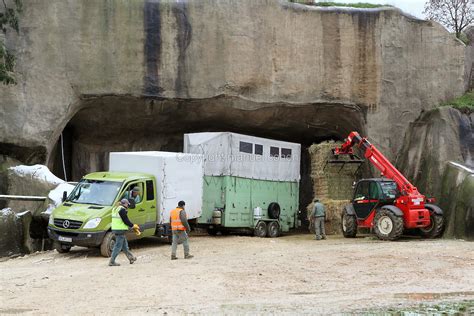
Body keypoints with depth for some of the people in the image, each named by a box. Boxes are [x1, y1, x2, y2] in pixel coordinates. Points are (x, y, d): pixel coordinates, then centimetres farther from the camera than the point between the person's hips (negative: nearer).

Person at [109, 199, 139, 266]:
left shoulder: (115, 209, 16)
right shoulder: (122, 210, -15)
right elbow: (126, 220, -17)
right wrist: (133, 226, -3)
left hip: (115, 229, 10)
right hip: (120, 230, -10)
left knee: (124, 245, 18)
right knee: (118, 246, -4)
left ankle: (131, 258, 27)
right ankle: (112, 261, -2)